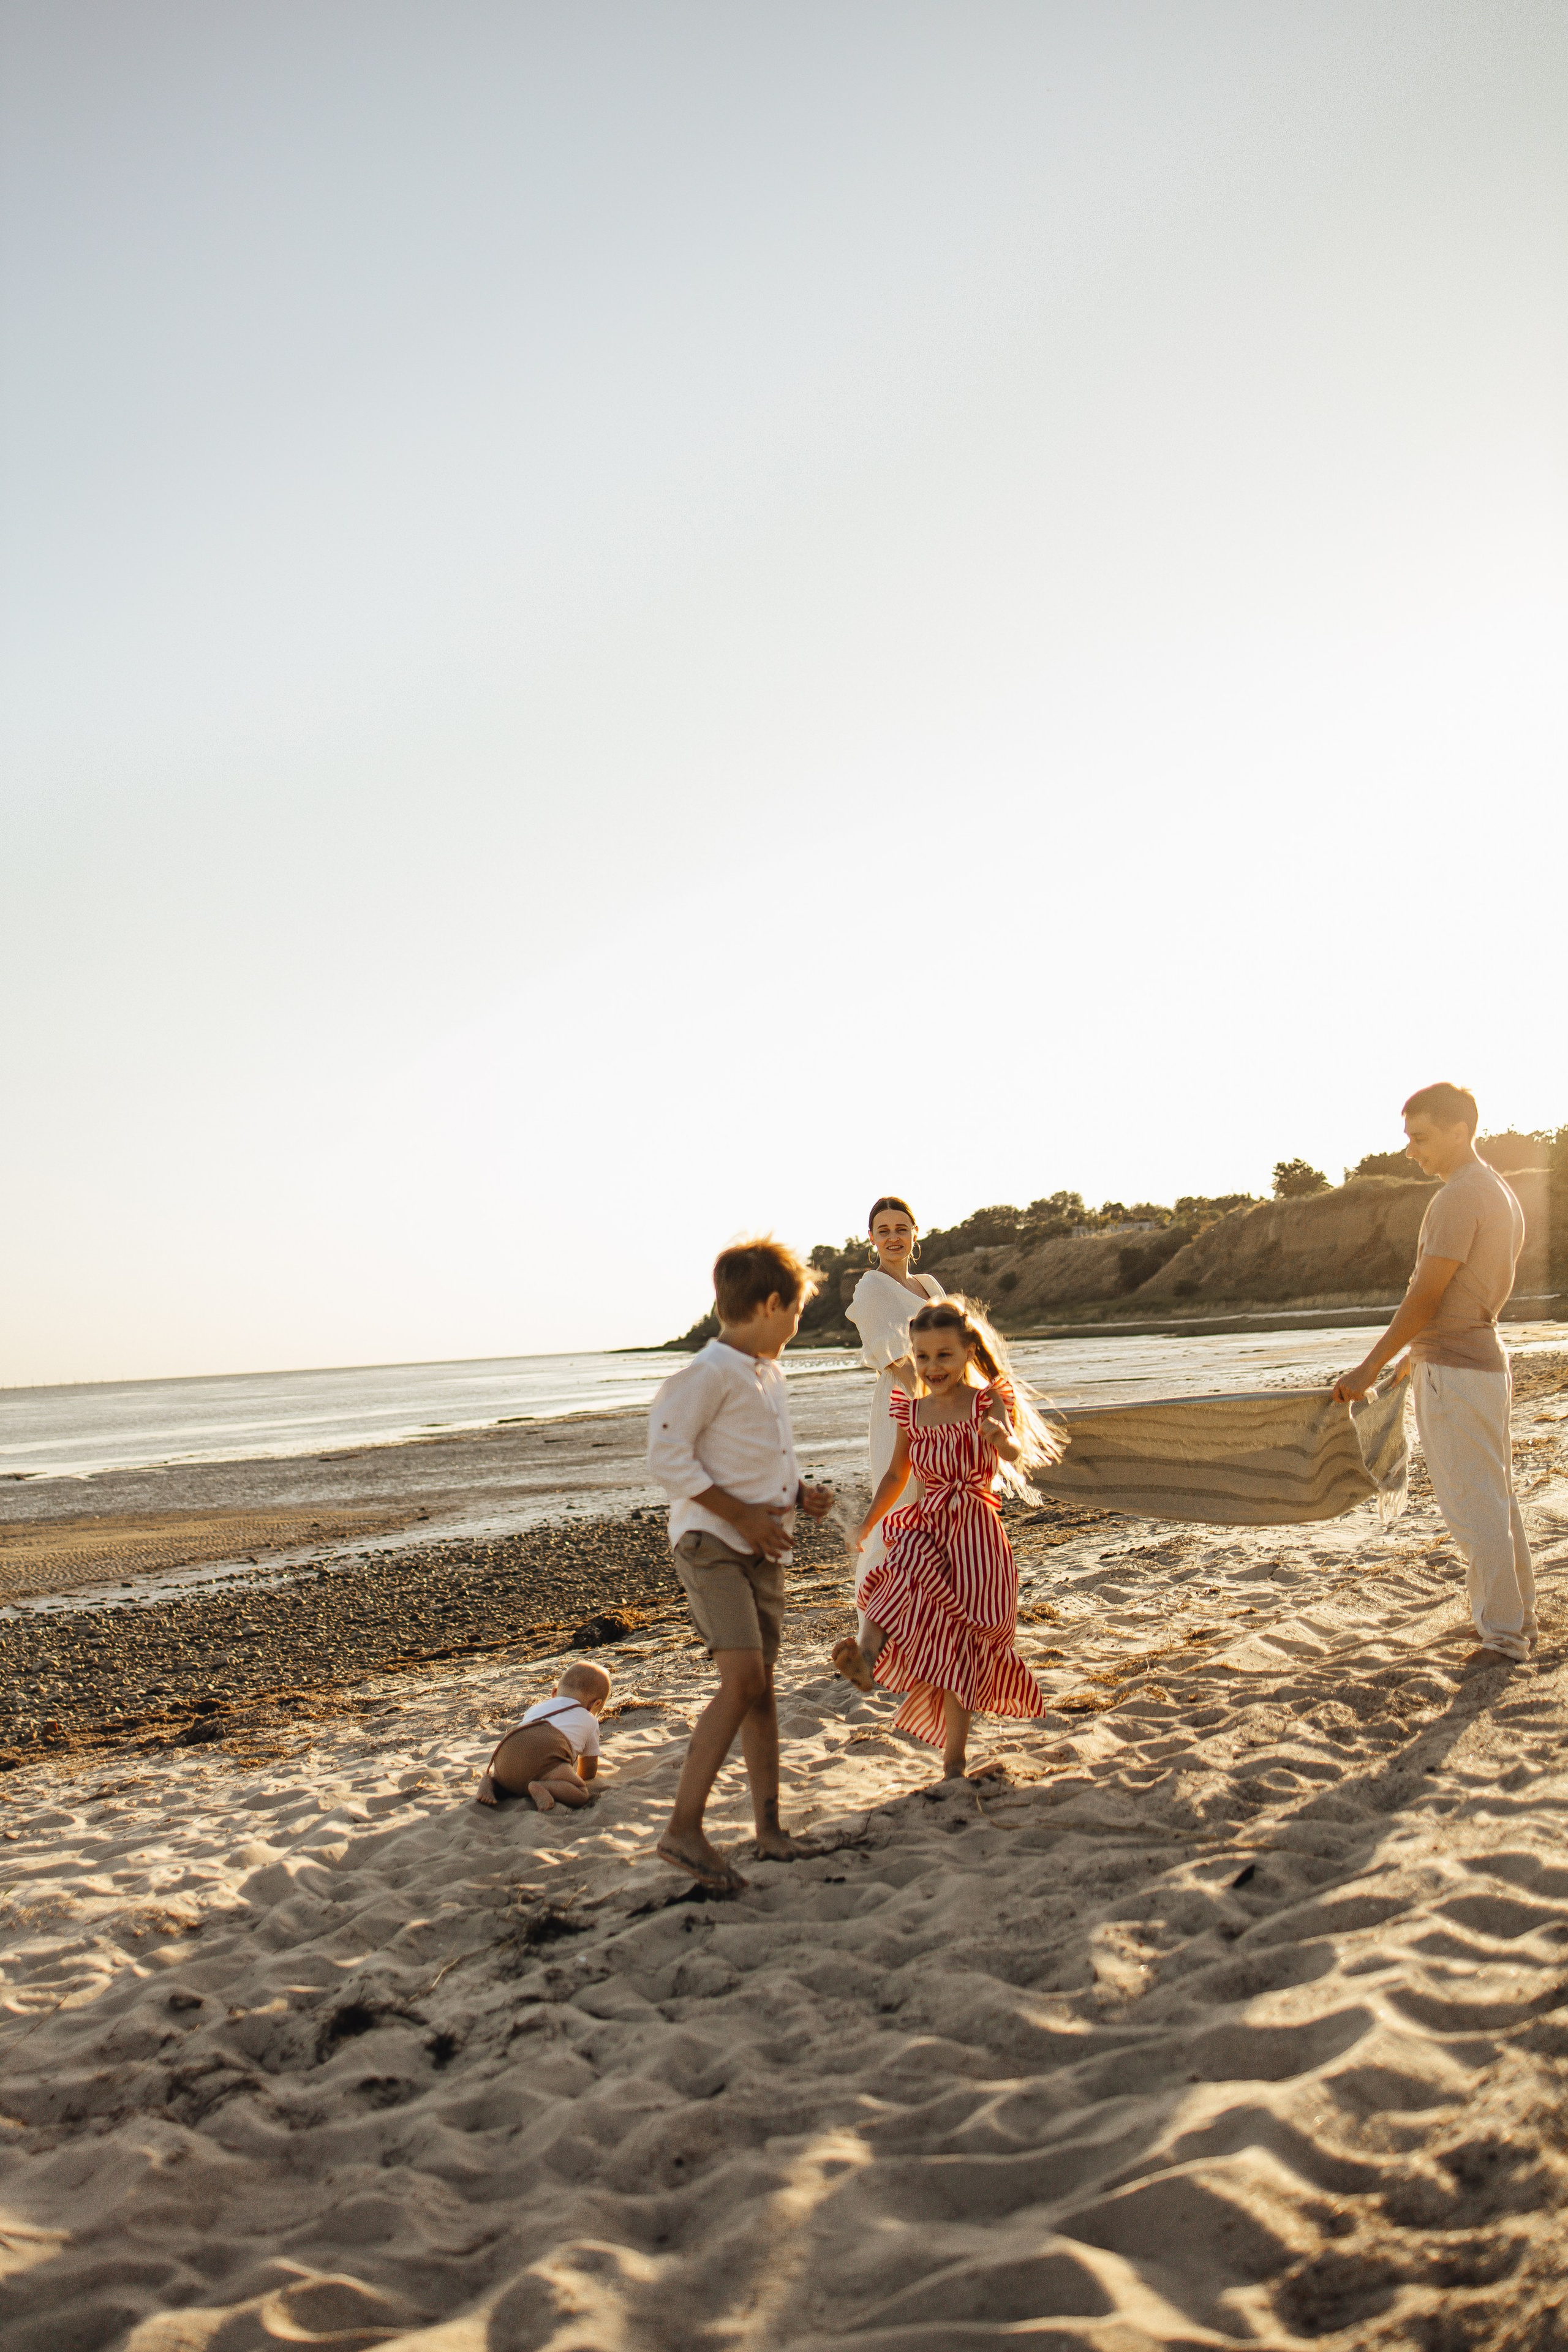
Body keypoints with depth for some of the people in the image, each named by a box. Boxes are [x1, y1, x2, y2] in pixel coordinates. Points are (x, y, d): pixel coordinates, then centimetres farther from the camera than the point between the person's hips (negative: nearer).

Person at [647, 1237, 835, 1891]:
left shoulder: (771, 1375, 16)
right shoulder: (710, 1372, -13)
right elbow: (667, 1454, -19)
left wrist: (801, 1495, 7)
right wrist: (743, 1516, -18)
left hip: (763, 1549, 9)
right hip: (711, 1543, -9)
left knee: (760, 1686, 10)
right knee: (742, 1678, -18)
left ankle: (769, 1828, 17)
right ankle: (684, 1829, -12)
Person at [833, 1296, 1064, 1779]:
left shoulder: (988, 1402, -6)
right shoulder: (911, 1413, 7)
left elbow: (1016, 1453, -25)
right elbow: (896, 1476, 20)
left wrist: (1003, 1438, -48)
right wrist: (865, 1526, 12)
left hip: (977, 1537, -3)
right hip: (927, 1527, 3)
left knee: (959, 1648, -1)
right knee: (904, 1571, -32)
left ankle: (954, 1762, 10)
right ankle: (869, 1658, -54)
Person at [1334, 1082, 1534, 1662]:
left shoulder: (1459, 1198, -18)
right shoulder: (1502, 1195, 13)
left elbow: (1425, 1297, -19)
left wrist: (1370, 1368, -14)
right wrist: (1423, 1355, 22)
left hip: (1453, 1372, -10)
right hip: (1486, 1359, 10)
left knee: (1474, 1506, -2)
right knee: (1497, 1499, 16)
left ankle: (1502, 1632, 6)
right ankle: (1518, 1619, 25)